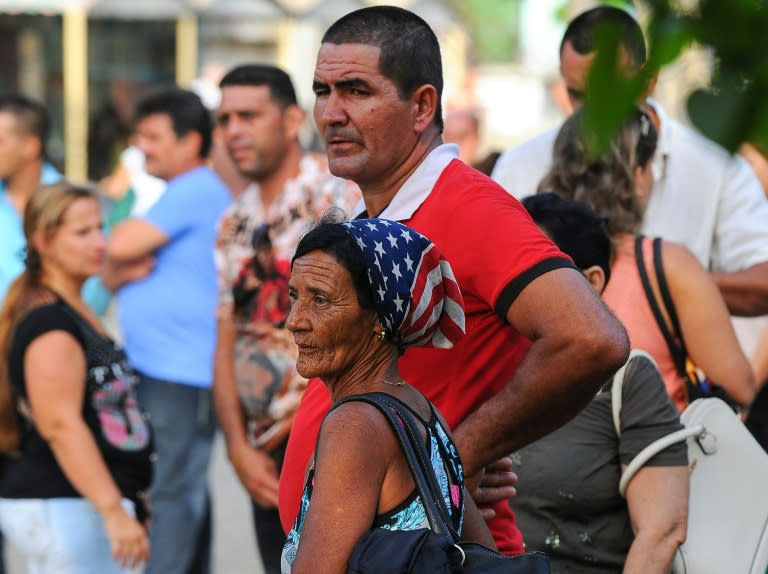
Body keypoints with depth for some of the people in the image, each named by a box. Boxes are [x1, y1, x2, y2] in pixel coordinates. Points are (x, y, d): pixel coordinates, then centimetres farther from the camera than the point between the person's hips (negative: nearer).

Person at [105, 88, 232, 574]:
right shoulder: (186, 193, 20)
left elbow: (120, 246, -19)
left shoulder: (194, 190, -11)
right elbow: (111, 273, 17)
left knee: (173, 493, -10)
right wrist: (123, 272, -6)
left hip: (180, 374, -10)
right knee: (186, 492, 14)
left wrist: (123, 257, 4)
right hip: (159, 369, 10)